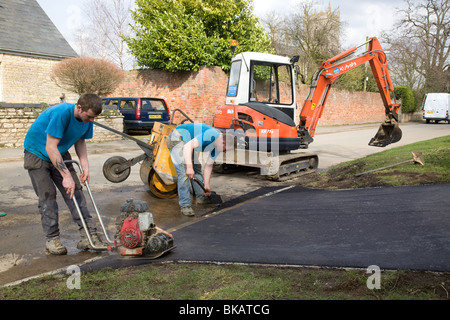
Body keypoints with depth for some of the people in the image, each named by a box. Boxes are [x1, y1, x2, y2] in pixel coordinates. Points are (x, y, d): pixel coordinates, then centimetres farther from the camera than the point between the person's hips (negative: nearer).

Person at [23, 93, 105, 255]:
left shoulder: (87, 119, -11)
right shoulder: (61, 113, -34)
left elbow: (80, 142, 2)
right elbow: (50, 147, -33)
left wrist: (85, 167, -12)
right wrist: (66, 176, -34)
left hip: (60, 154, 6)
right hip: (37, 153, -6)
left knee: (75, 192, -4)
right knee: (47, 195, -10)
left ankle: (89, 235, -5)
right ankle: (52, 239, 1)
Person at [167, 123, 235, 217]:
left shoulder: (218, 146, -1)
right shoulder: (210, 136, -31)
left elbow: (208, 165, 6)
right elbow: (188, 146, -37)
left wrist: (206, 185, 4)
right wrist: (189, 167, -43)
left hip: (187, 141, 10)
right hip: (177, 138, -10)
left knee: (197, 168, 14)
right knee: (184, 172, -17)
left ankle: (202, 197, 30)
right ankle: (185, 205, -11)